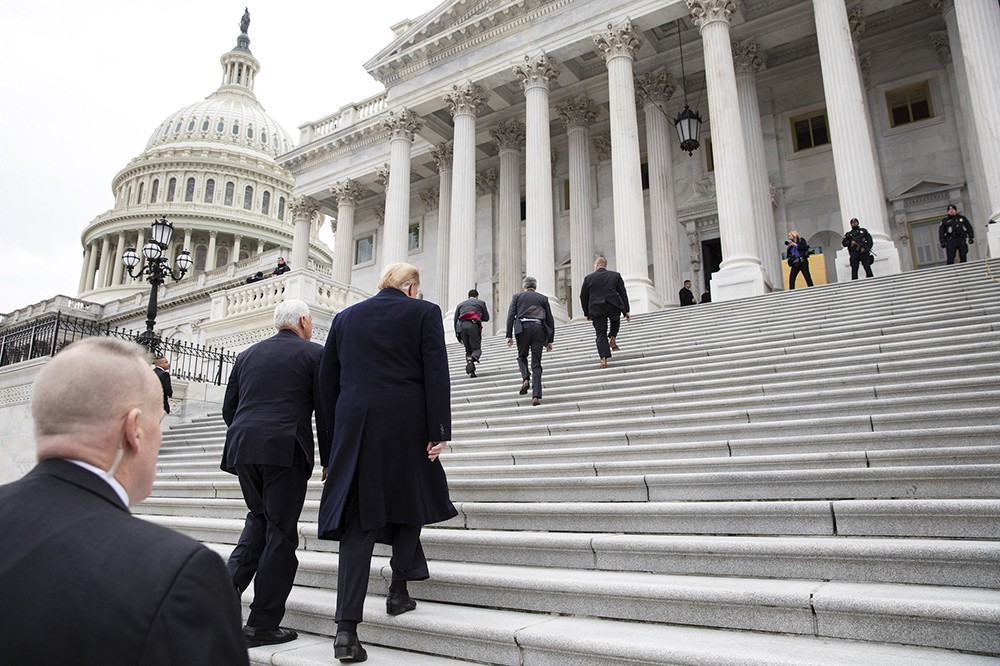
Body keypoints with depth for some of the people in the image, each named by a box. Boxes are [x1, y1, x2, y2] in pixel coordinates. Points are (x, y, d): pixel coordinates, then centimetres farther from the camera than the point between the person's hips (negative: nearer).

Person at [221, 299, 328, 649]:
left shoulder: (247, 355, 17)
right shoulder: (314, 354, 2)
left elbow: (228, 408, 17)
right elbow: (324, 411, -2)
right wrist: (329, 459, 5)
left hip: (242, 448, 5)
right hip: (285, 449, -5)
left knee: (259, 518, 23)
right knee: (280, 531, 3)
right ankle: (263, 624, 9)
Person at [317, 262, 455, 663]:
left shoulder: (346, 317, 13)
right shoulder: (424, 313, 2)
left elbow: (327, 379, 13)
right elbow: (436, 374, -6)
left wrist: (338, 431, 19)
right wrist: (438, 432, -5)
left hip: (355, 427, 3)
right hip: (407, 427, -2)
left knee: (357, 521, 4)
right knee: (411, 502, 20)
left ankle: (347, 629, 0)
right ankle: (398, 590, 24)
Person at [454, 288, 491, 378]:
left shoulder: (460, 304, 27)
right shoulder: (481, 303, 20)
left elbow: (455, 320, 19)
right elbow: (486, 318, 18)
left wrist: (458, 336, 19)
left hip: (461, 326, 3)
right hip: (473, 325, -3)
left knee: (468, 350, 11)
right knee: (477, 349, -1)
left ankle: (471, 371, -4)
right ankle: (472, 359, -36)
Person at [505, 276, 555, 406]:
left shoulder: (517, 297, 15)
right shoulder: (543, 298, 18)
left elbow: (510, 316, 2)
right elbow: (550, 320, 13)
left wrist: (509, 335, 0)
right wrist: (550, 341, 15)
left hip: (523, 328, -1)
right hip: (539, 328, 1)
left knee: (522, 356, 22)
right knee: (536, 364, 3)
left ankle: (526, 379, -4)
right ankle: (536, 396, -6)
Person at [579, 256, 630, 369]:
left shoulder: (588, 278, 5)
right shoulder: (616, 275, 7)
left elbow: (583, 297, 8)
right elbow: (623, 294, 5)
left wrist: (587, 313, 16)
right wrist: (626, 311, 7)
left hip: (596, 310, -1)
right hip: (614, 307, 1)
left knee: (601, 334, 3)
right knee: (615, 320, 33)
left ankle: (604, 359, -7)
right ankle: (612, 339, 14)